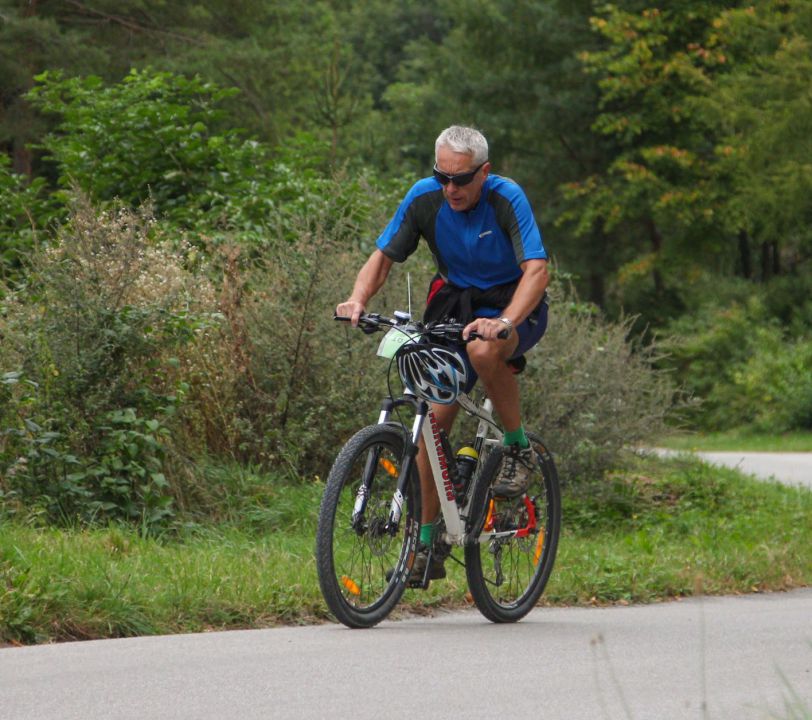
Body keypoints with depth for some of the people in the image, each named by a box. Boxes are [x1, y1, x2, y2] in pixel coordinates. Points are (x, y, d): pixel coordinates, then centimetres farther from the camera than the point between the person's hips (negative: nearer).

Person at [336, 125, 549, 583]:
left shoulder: (506, 199, -22)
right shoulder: (424, 198, -12)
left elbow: (536, 269, -31)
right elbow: (383, 257, -6)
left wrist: (503, 322, -48)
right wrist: (359, 298, -27)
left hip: (514, 305, -4)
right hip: (456, 301, 4)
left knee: (483, 349, -39)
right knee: (435, 414, -9)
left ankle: (519, 448, -15)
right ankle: (426, 546, 0)